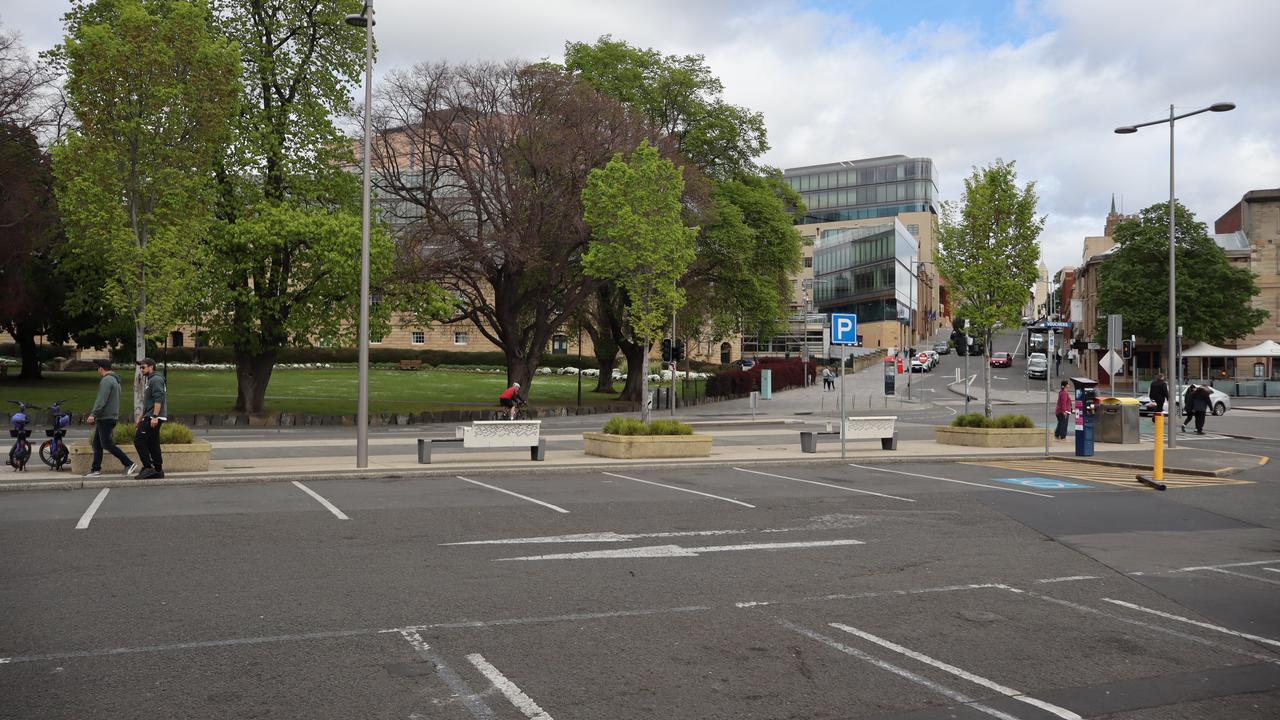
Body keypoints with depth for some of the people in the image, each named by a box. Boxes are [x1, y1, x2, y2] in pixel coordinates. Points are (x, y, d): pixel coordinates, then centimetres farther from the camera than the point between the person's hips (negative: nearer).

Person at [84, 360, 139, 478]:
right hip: (111, 416, 10)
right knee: (97, 444, 10)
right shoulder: (115, 380, 19)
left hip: (105, 418, -10)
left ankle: (129, 464, -11)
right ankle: (96, 470, 10)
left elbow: (101, 399, -23)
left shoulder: (107, 380, -13)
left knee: (107, 444, -10)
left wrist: (93, 414, -26)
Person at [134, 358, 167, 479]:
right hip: (150, 417, 10)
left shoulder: (156, 379, -11)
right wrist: (141, 416, 27)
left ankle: (148, 467, -11)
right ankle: (158, 470, 11)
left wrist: (155, 417, -26)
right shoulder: (149, 380, 23)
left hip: (153, 418, -10)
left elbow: (158, 399, -21)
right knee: (153, 444, 10)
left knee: (139, 440, -11)